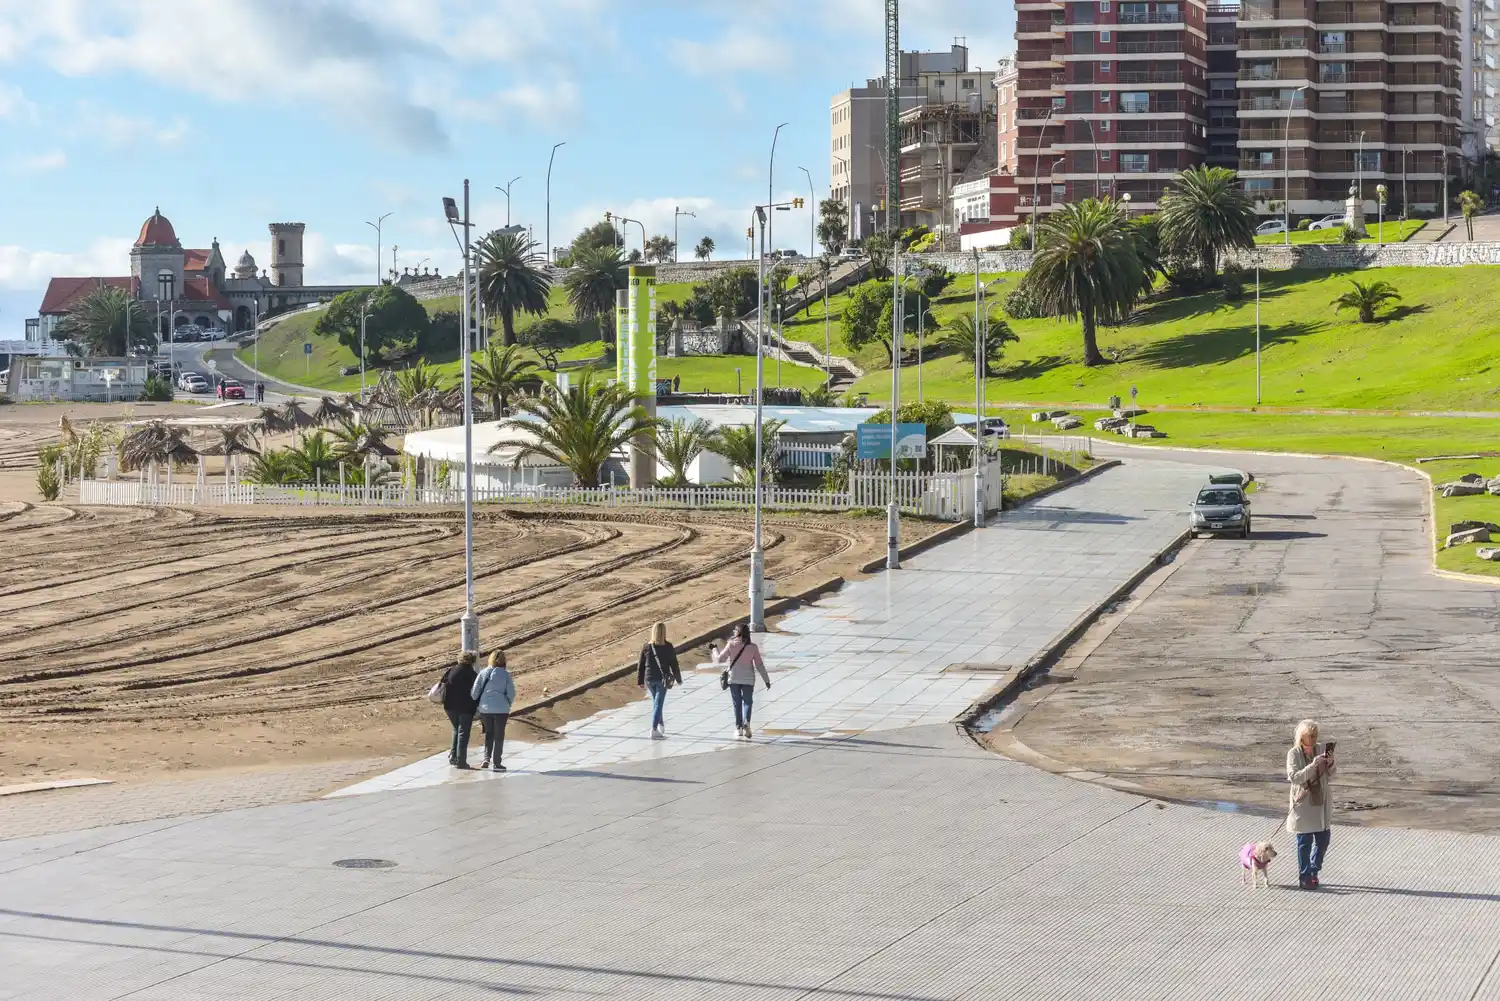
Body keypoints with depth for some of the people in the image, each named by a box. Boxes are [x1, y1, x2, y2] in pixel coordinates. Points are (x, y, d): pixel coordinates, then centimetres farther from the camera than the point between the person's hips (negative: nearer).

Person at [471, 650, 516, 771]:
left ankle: (487, 758, 8)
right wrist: (507, 704, 14)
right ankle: (496, 763, 9)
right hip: (501, 709, -2)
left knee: (489, 733, 19)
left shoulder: (483, 673, 0)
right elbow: (511, 693, -4)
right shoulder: (505, 675, -5)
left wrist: (477, 703, 17)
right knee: (499, 736, 9)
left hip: (485, 708, 2)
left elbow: (474, 691, 0)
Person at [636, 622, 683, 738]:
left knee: (656, 702, 22)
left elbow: (640, 665, 2)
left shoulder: (646, 647, -2)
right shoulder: (668, 647, -9)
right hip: (662, 679, -3)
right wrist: (678, 679, 9)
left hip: (649, 679, 3)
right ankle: (654, 730, -9)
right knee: (658, 704, -2)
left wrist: (640, 681, 11)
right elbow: (674, 664, -3)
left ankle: (661, 725, 37)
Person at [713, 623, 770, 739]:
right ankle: (746, 722, -14)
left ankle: (738, 727, 10)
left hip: (734, 679, 0)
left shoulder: (731, 645, -7)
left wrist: (715, 650, 19)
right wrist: (766, 679, 7)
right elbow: (759, 665, -1)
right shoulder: (753, 647, -3)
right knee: (747, 702, 10)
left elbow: (720, 659, 0)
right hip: (748, 679, 0)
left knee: (737, 703, 11)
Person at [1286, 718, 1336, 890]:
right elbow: (1294, 777, -20)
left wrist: (1330, 764, -15)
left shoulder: (1321, 749, 1)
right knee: (1305, 843, 3)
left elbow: (1330, 775, 7)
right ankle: (1304, 877, 14)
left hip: (1321, 802, 4)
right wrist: (1313, 765, -28)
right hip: (1303, 803, -4)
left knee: (1323, 840, 9)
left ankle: (1314, 871, 29)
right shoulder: (1293, 754, -10)